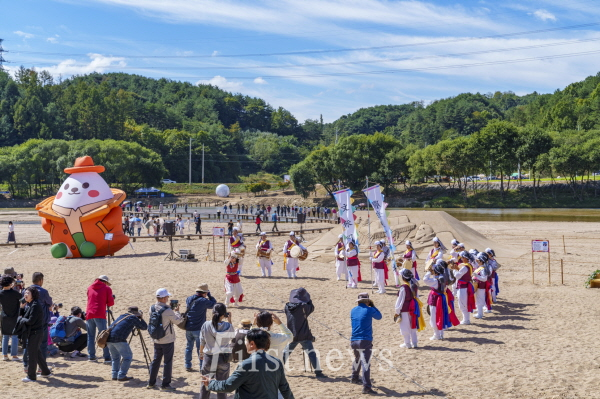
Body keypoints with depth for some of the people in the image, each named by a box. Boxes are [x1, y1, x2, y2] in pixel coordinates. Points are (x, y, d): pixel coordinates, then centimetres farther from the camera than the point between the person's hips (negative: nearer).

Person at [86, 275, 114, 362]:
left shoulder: (90, 288, 19)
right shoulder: (107, 288, 5)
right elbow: (110, 303, 2)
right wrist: (112, 298, 22)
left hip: (89, 314, 4)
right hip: (100, 315, -4)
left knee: (90, 336, 12)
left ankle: (91, 356, 10)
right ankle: (107, 357, -8)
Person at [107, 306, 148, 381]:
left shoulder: (122, 316, 26)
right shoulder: (133, 318, 7)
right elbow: (144, 327, 12)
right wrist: (140, 318, 26)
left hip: (109, 338, 7)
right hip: (118, 339, -7)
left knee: (115, 357, 22)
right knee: (128, 356, 5)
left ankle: (115, 375, 17)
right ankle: (121, 376, 1)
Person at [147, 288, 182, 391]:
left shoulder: (152, 308, -2)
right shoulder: (167, 310, -22)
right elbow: (177, 321, -10)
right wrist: (176, 311, 5)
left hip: (156, 340, 6)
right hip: (168, 340, -6)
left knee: (156, 360, 17)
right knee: (168, 362, 4)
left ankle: (151, 383, 22)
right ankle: (165, 384, 6)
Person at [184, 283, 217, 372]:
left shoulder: (189, 299, 3)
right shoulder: (203, 301, -16)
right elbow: (214, 304, -6)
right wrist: (209, 295, 3)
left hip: (188, 328, 6)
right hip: (198, 328, -6)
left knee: (189, 347, 17)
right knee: (200, 348, 4)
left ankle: (188, 366, 23)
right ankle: (202, 367, 8)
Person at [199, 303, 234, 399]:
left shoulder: (206, 325, -10)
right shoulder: (228, 326, -12)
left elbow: (202, 341, 1)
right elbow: (232, 335, 8)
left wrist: (201, 352, 18)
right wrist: (229, 320, 11)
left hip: (209, 358, 1)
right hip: (223, 358, -1)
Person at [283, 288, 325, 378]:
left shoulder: (287, 307, -1)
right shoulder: (304, 306, -13)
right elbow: (312, 308, 5)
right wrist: (308, 299, 11)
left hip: (291, 336, 4)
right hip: (304, 336, -4)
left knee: (286, 352, 19)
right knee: (311, 352, -3)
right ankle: (318, 372, -9)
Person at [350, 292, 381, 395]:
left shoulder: (353, 311, 8)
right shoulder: (369, 310, -6)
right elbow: (379, 316, 11)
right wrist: (373, 306, 17)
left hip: (354, 341, 6)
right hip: (365, 341, -6)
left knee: (357, 360, 29)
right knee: (365, 363, -12)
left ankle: (354, 378, 45)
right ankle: (366, 387, -20)